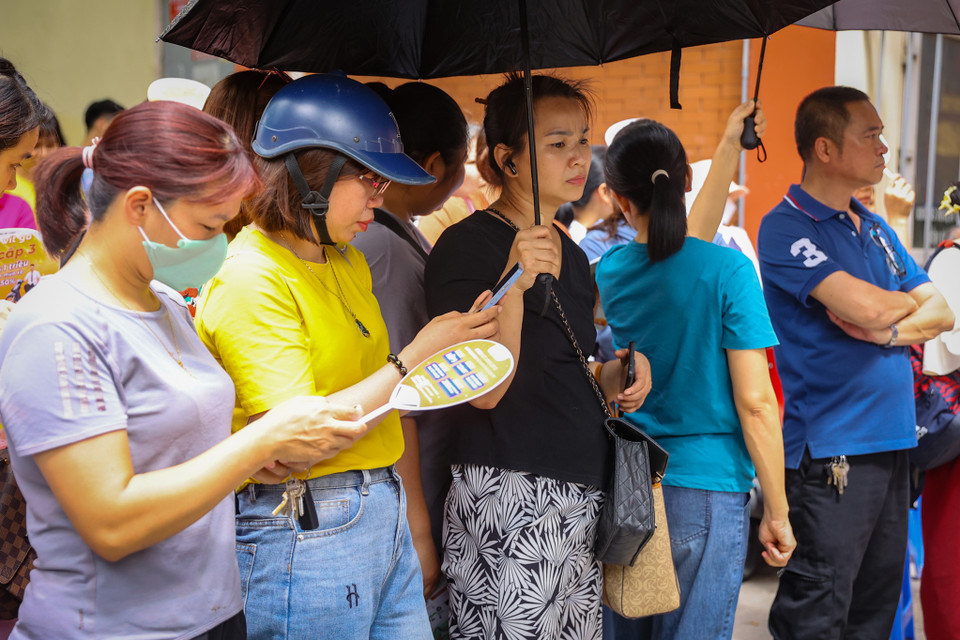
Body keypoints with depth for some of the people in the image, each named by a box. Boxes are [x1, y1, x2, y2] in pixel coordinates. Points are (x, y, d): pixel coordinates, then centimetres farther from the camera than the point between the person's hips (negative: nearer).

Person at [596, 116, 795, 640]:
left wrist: (729, 144, 27)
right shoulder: (727, 271, -13)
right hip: (707, 489, -4)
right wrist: (776, 511, -4)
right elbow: (754, 401, -13)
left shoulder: (609, 270, 2)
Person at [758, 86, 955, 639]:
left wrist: (887, 330, -10)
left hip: (894, 444, 8)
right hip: (831, 450, -8)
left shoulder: (877, 229, 15)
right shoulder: (786, 228, -10)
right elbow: (864, 307, -21)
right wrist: (909, 302, 1)